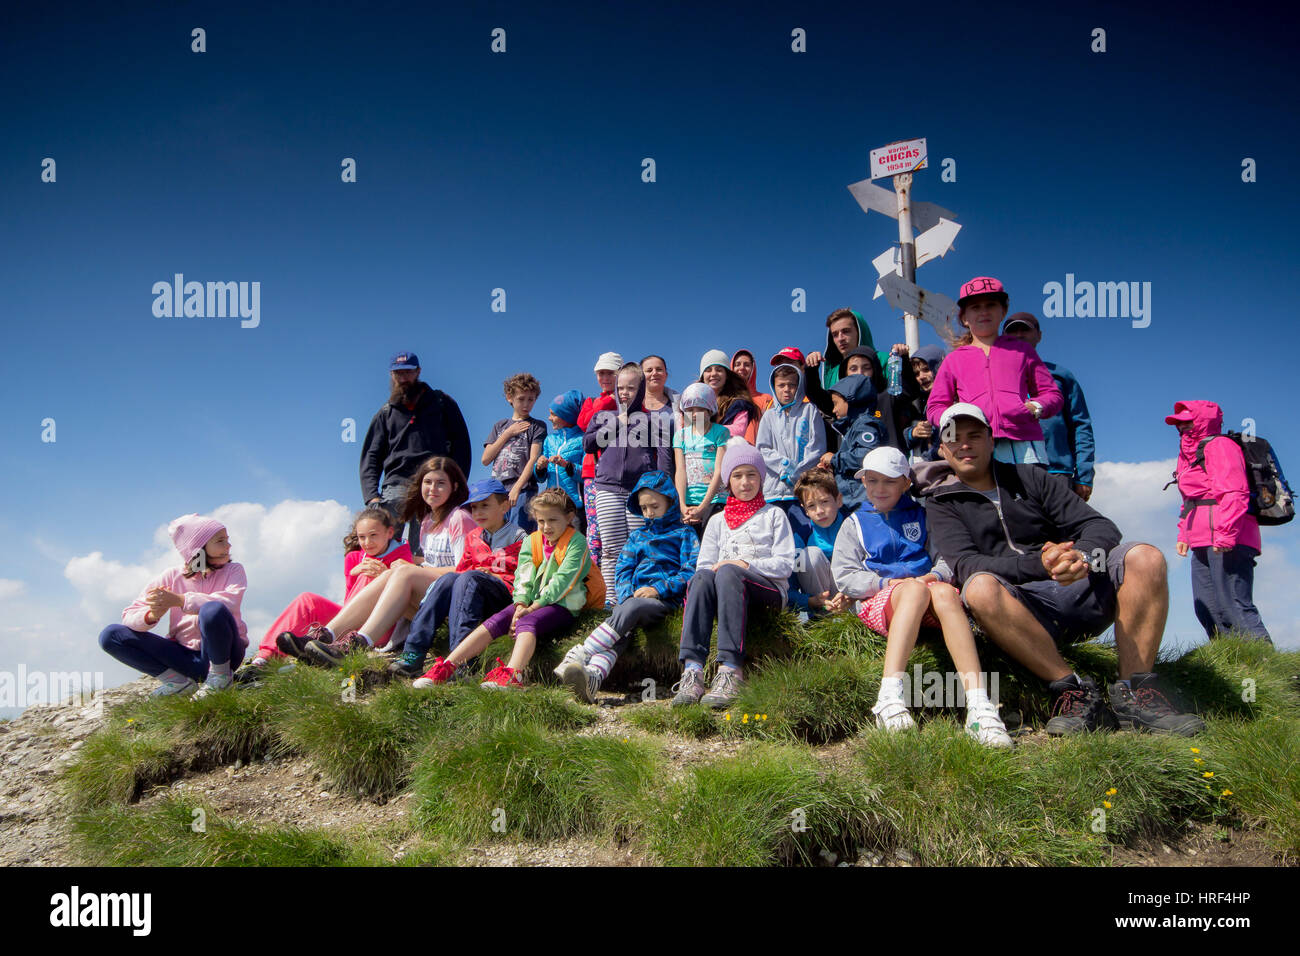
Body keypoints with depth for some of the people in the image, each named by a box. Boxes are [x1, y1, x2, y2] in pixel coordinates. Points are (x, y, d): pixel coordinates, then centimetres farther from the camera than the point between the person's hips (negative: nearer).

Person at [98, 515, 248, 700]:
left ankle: (221, 674, -11)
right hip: (186, 656, 4)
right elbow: (129, 615, -4)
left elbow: (230, 602, -25)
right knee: (110, 635, -7)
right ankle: (178, 681, -9)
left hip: (221, 652, -3)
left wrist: (178, 600, -31)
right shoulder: (172, 576, 2)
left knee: (213, 610, -35)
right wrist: (151, 615, -27)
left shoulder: (233, 570, -2)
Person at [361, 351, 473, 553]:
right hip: (396, 485, 2)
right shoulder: (385, 414, 23)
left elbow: (461, 445, 10)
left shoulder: (442, 403, 17)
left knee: (423, 553, -11)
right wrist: (371, 495, 1)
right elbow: (371, 457, 17)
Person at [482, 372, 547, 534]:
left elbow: (534, 459, -5)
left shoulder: (537, 426, 7)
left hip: (523, 491, -4)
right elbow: (485, 459, 10)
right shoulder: (500, 426, 20)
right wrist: (507, 434, 4)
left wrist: (517, 488, -17)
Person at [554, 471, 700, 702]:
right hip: (634, 596, 4)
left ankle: (580, 654, -48)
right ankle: (593, 675, -56)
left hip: (665, 599, -4)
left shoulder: (684, 534, 15)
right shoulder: (637, 536, 29)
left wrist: (659, 588, -10)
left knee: (630, 610, -36)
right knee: (621, 632, -30)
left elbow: (691, 572, 2)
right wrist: (626, 594, -2)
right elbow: (622, 570, 20)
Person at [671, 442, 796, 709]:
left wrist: (746, 564, -9)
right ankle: (692, 670, -46)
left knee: (727, 573, -36)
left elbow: (785, 565, 4)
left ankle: (731, 669, -47)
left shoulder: (773, 515, 17)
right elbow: (703, 564, 14)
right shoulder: (718, 520, 26)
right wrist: (711, 570, -9)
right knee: (702, 577, -33)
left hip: (768, 591, -2)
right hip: (724, 590, 3)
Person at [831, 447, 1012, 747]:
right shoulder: (855, 523, 21)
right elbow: (844, 577, 8)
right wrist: (887, 582, -7)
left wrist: (935, 575, -10)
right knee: (915, 590, -37)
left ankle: (979, 706, -50)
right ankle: (890, 696, -54)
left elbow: (947, 556, 13)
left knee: (946, 593, -36)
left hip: (928, 595, 2)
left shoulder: (920, 515, 24)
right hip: (878, 601, -1)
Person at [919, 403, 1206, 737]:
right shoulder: (942, 505, 9)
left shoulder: (1030, 478, 16)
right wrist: (1038, 564, -27)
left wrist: (1082, 556, -19)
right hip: (1020, 611, -3)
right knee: (980, 588, -34)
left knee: (1144, 557, -21)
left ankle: (1135, 694, -20)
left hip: (1078, 594, 3)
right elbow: (967, 565, -10)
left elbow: (1102, 527, 7)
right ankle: (1073, 689, -27)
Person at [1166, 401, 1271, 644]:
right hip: (1203, 542, 10)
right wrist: (1183, 534, 20)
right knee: (1206, 608, 6)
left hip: (1226, 541, -10)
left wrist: (1225, 533, -25)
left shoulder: (1219, 445, -4)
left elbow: (1234, 493, -16)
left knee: (1234, 607, -15)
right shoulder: (1190, 453, 26)